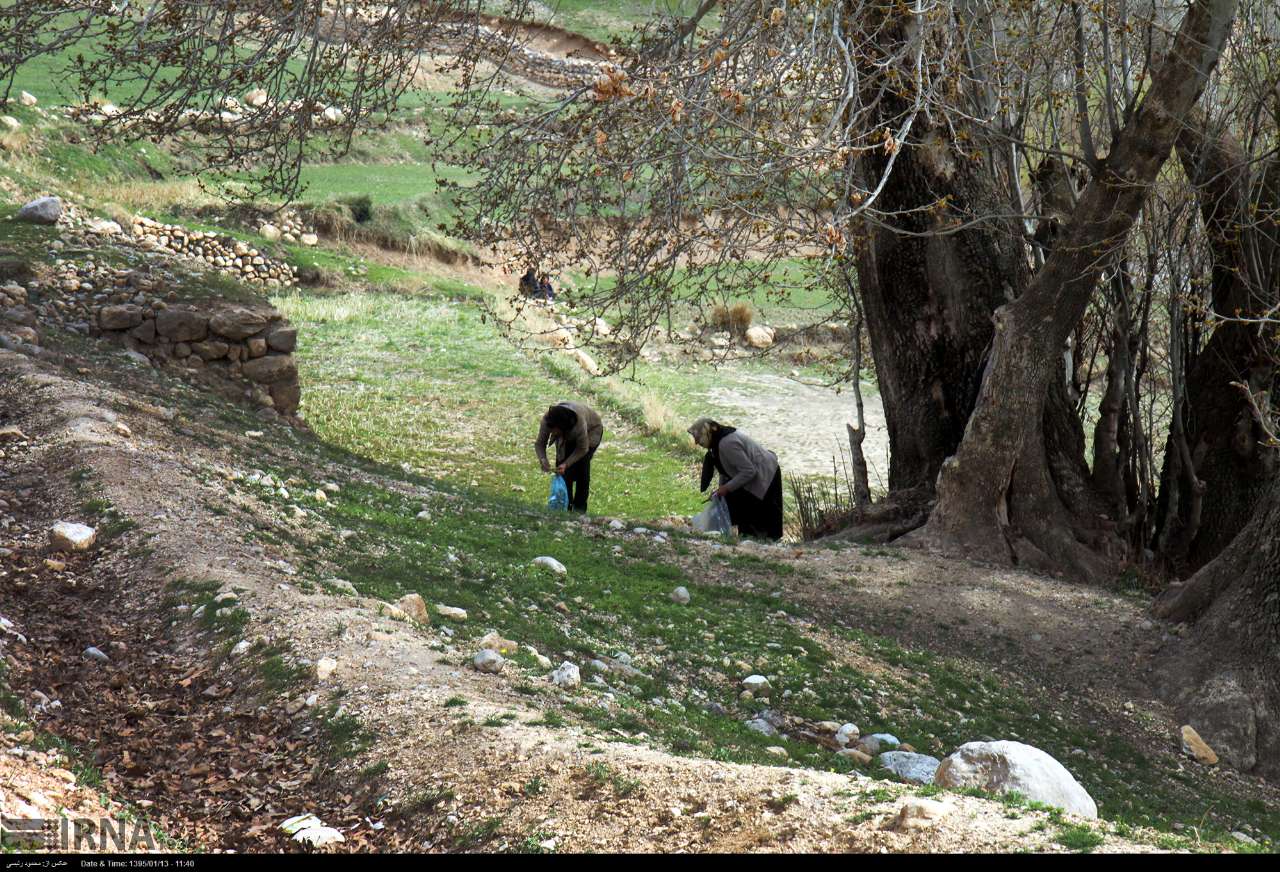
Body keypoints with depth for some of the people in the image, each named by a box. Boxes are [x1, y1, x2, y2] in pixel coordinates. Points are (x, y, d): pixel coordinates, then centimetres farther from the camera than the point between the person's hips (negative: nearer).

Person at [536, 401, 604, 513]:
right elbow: (539, 443, -23)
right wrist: (543, 460, -42)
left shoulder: (579, 423, -44)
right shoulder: (546, 420, -34)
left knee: (581, 464, -18)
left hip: (591, 430, -4)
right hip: (568, 435, 4)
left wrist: (566, 464, -38)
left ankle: (579, 507, -9)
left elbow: (582, 449, -29)